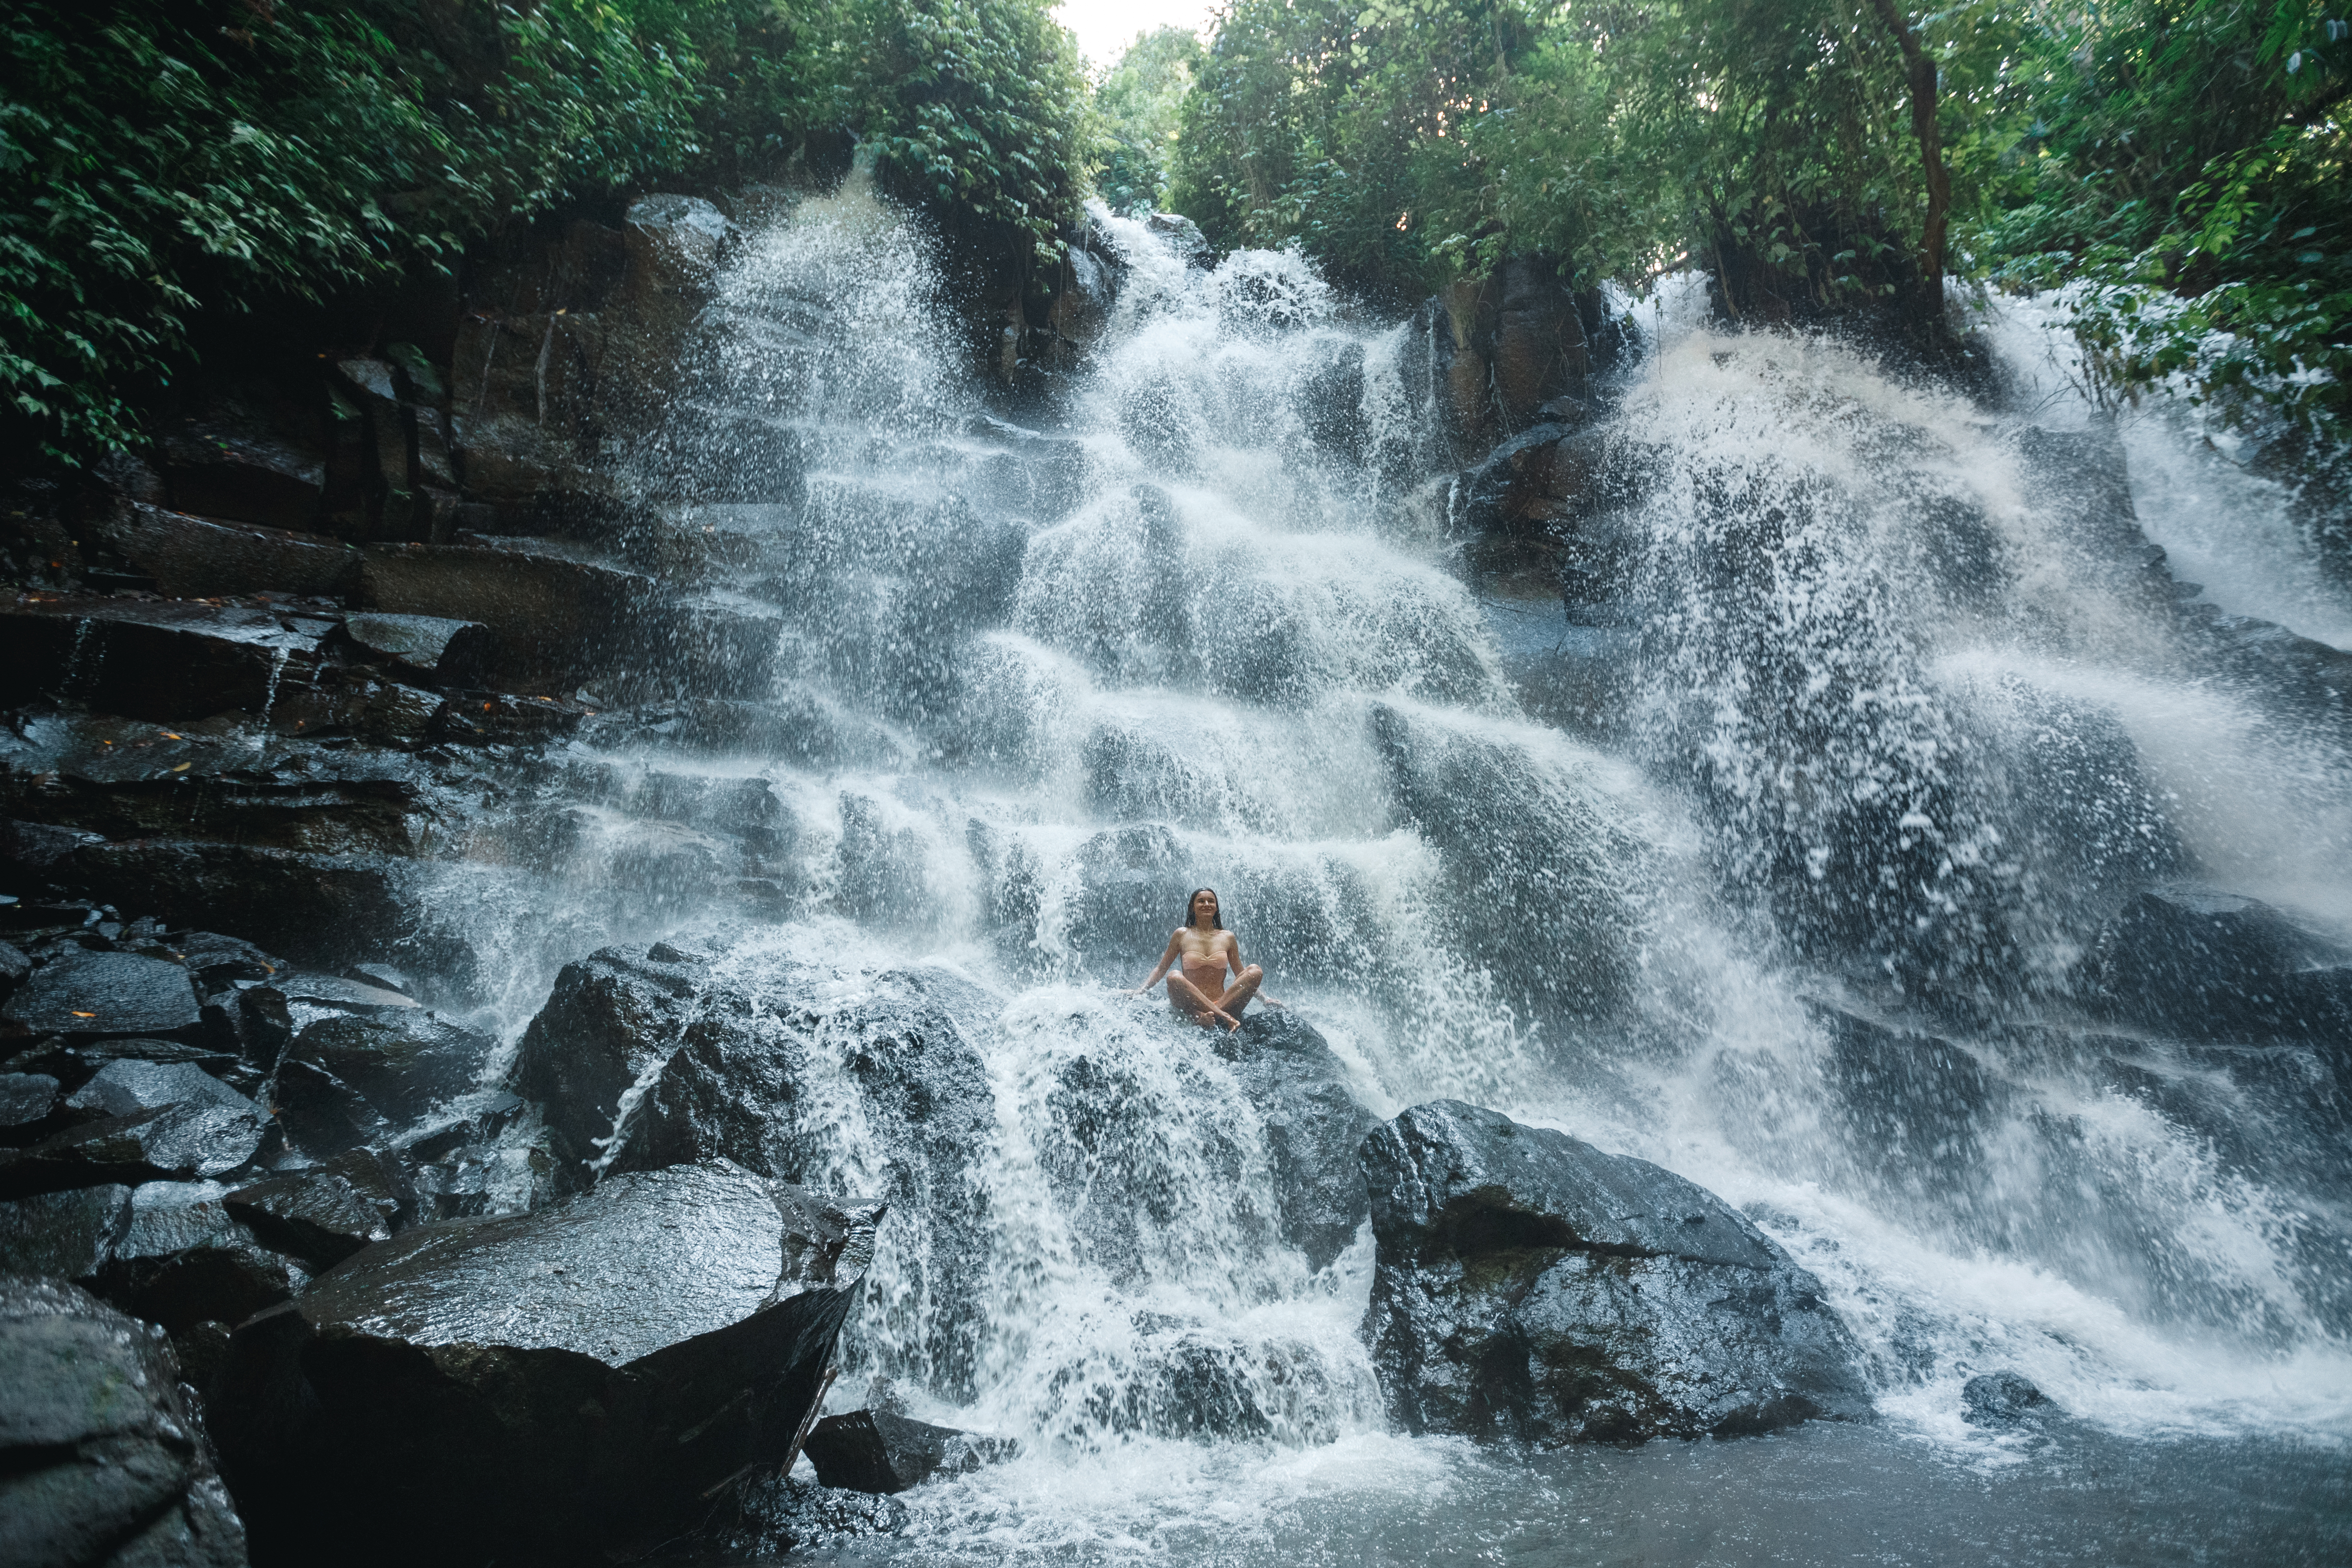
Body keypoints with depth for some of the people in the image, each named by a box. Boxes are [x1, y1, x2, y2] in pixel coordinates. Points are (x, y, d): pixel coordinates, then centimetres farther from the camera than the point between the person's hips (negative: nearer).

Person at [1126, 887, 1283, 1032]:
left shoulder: (1227, 937, 15)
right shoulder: (1182, 935, 10)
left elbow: (1241, 976, 22)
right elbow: (1161, 970, 13)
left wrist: (1265, 999, 12)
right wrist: (1138, 992, 0)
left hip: (1223, 1005, 2)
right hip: (1191, 1005, -2)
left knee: (1255, 970, -19)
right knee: (1174, 976, -32)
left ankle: (1207, 1016, -36)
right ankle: (1225, 1018, -44)